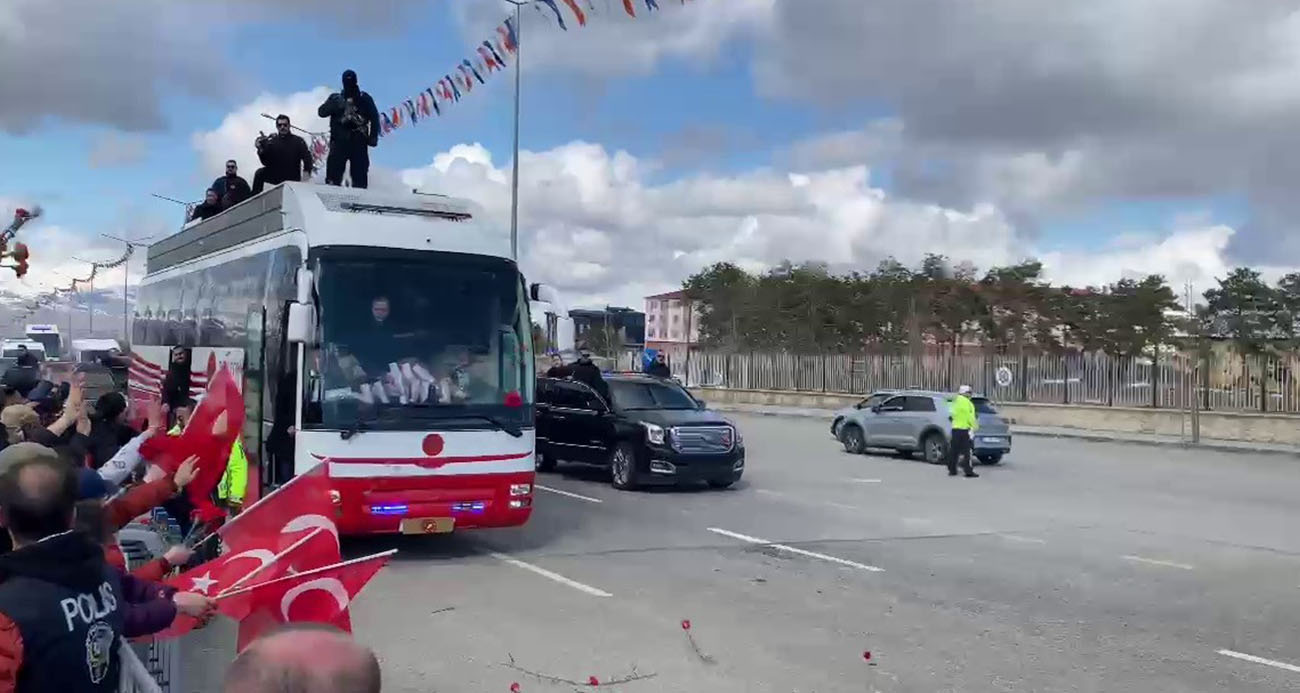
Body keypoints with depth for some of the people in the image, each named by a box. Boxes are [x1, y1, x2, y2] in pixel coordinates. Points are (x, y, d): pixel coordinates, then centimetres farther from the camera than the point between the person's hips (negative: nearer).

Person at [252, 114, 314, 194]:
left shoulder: (298, 141, -4)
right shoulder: (271, 142, 3)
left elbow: (307, 157, -16)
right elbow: (266, 163, -1)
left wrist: (306, 172, -35)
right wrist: (261, 150, -20)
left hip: (293, 179, -1)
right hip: (276, 178, 1)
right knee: (260, 173, -20)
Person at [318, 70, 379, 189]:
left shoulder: (365, 98, 12)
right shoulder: (336, 98, 14)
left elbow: (374, 118, 8)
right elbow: (321, 112, 4)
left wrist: (373, 136, -4)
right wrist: (334, 105, -13)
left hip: (358, 142, 0)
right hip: (339, 140, 0)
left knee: (360, 175, -1)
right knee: (334, 172, -9)